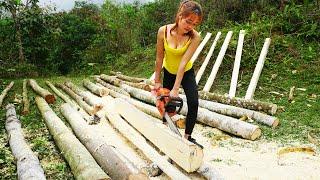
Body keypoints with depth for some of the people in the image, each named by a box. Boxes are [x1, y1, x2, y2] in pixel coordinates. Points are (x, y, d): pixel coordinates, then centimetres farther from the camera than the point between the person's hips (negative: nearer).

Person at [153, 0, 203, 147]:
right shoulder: (163, 31, -24)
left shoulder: (195, 37, -27)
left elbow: (183, 62, -31)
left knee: (193, 104, -13)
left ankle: (187, 137, 6)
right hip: (169, 72, 1)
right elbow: (159, 57, -15)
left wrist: (175, 89, -30)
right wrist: (157, 81, -9)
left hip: (187, 72, -1)